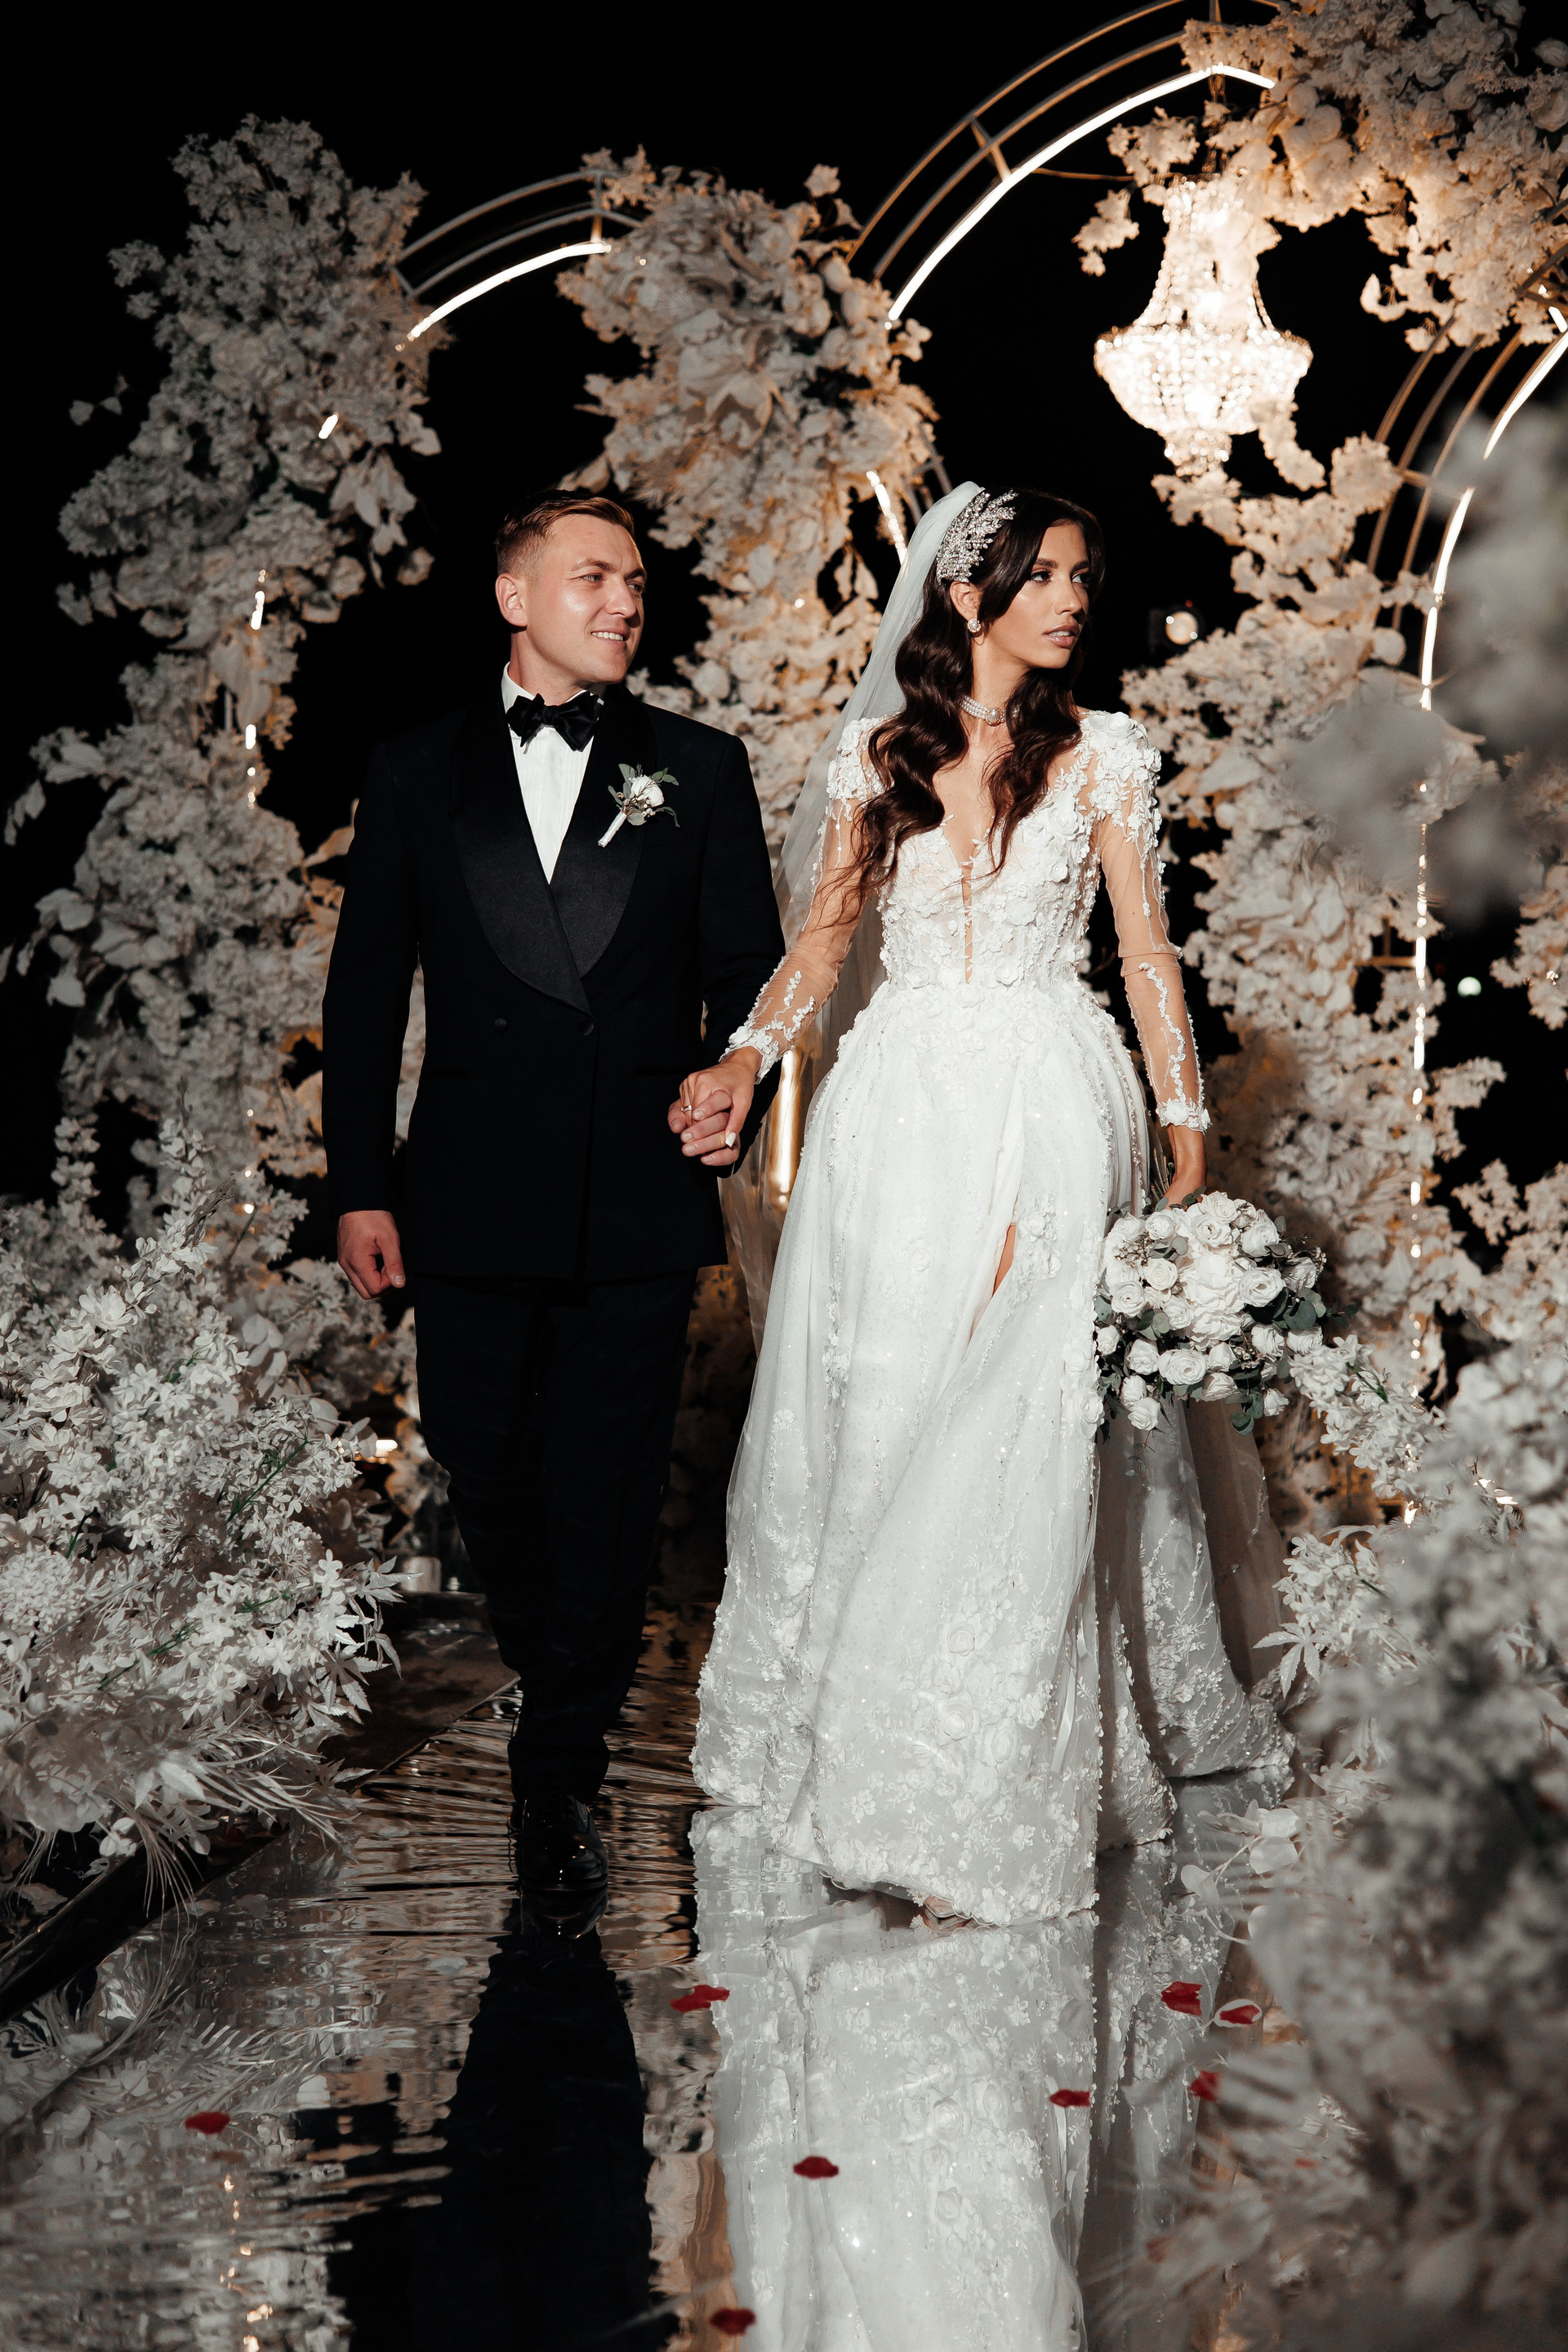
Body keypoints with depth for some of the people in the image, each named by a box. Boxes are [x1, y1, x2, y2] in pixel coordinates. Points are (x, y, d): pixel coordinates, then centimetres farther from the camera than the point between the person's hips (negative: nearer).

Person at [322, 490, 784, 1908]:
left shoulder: (699, 769, 7)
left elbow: (748, 969, 7)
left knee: (609, 1484, 1)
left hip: (638, 1203, -1)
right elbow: (366, 990, 7)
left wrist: (742, 1092, -13)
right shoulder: (419, 775, 8)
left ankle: (564, 1769, 12)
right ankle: (557, 1675, 34)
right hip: (473, 1199, 1)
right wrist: (360, 1188, 2)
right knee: (484, 1461, 8)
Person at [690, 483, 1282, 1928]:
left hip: (1049, 1112, -2)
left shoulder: (1101, 757, 3)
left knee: (1018, 1443, -7)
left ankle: (987, 1807, -1)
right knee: (873, 1420, 6)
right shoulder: (879, 754, 7)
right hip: (900, 1107, 2)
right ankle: (866, 1742, 21)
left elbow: (1146, 947, 4)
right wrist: (747, 1055, -5)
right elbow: (826, 934, 11)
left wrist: (1186, 1123, 0)